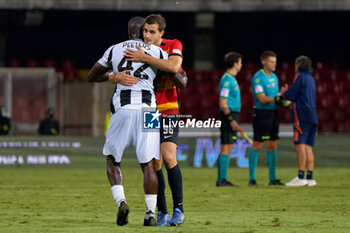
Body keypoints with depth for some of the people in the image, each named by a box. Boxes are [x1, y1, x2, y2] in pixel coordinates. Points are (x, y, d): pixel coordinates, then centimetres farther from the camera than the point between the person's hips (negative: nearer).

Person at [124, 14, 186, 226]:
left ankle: (179, 210, -10)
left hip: (168, 111, -3)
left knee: (168, 158, -17)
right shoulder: (137, 52, 4)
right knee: (154, 163, -1)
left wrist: (145, 58, -28)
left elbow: (174, 66, -25)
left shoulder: (174, 46, -4)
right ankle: (162, 212, 6)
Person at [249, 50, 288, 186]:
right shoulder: (258, 78, -12)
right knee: (257, 145, -5)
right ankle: (252, 178, -1)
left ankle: (272, 178, 13)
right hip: (262, 113, -8)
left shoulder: (274, 77, 14)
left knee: (272, 146, 8)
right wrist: (279, 97, -20)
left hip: (273, 113, 8)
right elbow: (262, 99, -18)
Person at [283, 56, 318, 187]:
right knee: (308, 147, 7)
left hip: (302, 117, -8)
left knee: (300, 145, -12)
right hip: (312, 117, 8)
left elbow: (292, 96, -7)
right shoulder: (311, 79, 20)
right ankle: (310, 178, 2)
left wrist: (283, 93, 12)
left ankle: (301, 177, -18)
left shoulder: (300, 76, -4)